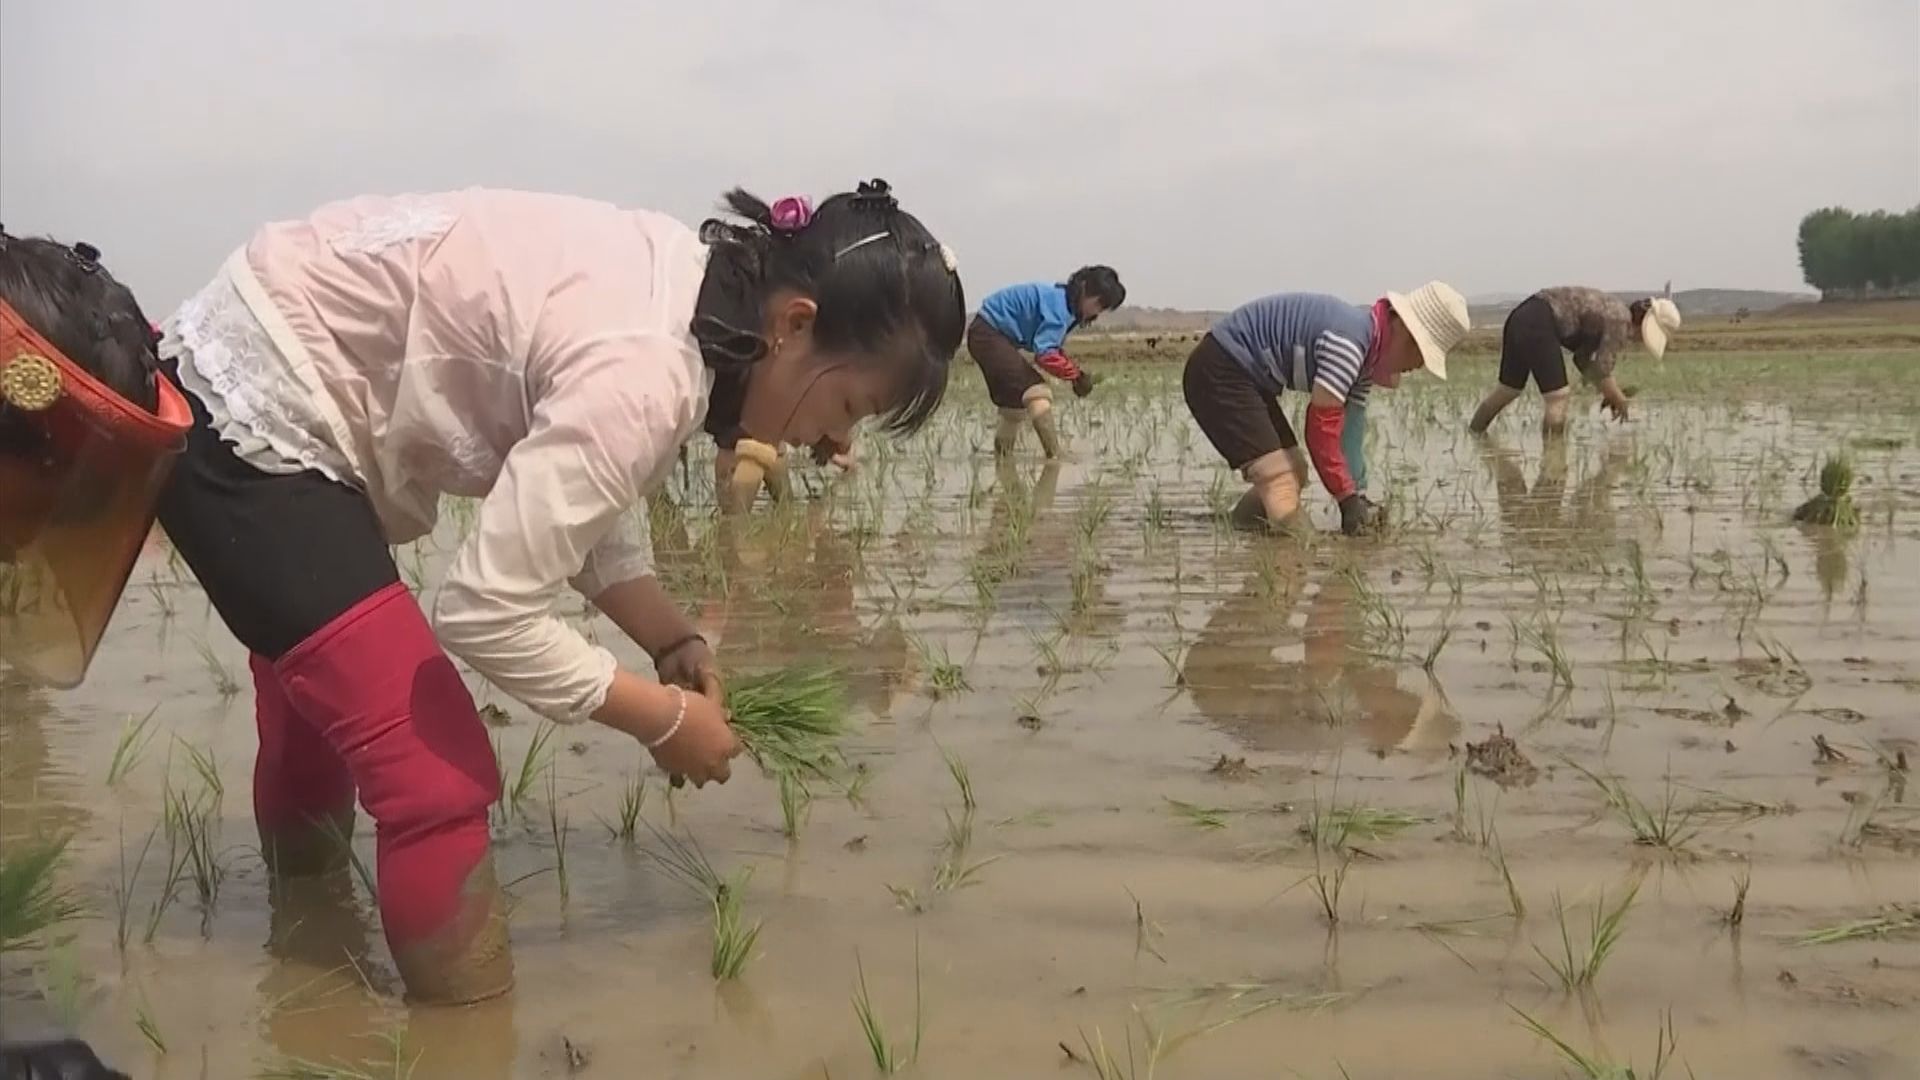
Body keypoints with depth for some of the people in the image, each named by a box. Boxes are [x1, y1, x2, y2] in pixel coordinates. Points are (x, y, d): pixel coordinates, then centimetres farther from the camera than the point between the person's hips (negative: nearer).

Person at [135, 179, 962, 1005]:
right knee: (440, 773, -12)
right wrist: (664, 718, -19)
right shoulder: (646, 373, -32)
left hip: (259, 392, 10)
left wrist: (674, 643, -5)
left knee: (322, 690, 32)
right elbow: (486, 611, -31)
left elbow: (582, 503, 6)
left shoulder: (684, 289, -4)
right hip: (251, 414, -10)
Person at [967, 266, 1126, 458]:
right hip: (988, 335, -11)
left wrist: (1076, 372, -4)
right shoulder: (1059, 305, -24)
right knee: (1037, 392, -20)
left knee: (1016, 403, 19)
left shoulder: (1067, 303, 7)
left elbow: (1054, 347, 11)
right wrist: (1076, 375, -17)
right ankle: (1055, 456, -25)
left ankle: (1000, 457, 31)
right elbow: (1045, 354, -28)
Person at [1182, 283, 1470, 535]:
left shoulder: (1367, 350, 7)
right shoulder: (1348, 340, -25)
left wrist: (1356, 496, 1)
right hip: (1219, 373, -11)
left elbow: (1351, 425, 8)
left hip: (1247, 377, 11)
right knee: (1281, 482, -17)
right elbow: (1321, 428, -25)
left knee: (1294, 473, 18)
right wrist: (1349, 498, -18)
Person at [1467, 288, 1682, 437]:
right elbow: (1602, 371, -7)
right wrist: (1619, 400, 9)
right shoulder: (1621, 320, -7)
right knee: (1558, 399, -5)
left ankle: (1473, 433, 33)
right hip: (1539, 325, -10)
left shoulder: (1610, 311, 19)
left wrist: (1610, 393, 20)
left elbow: (1583, 358, 24)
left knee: (1508, 389, 22)